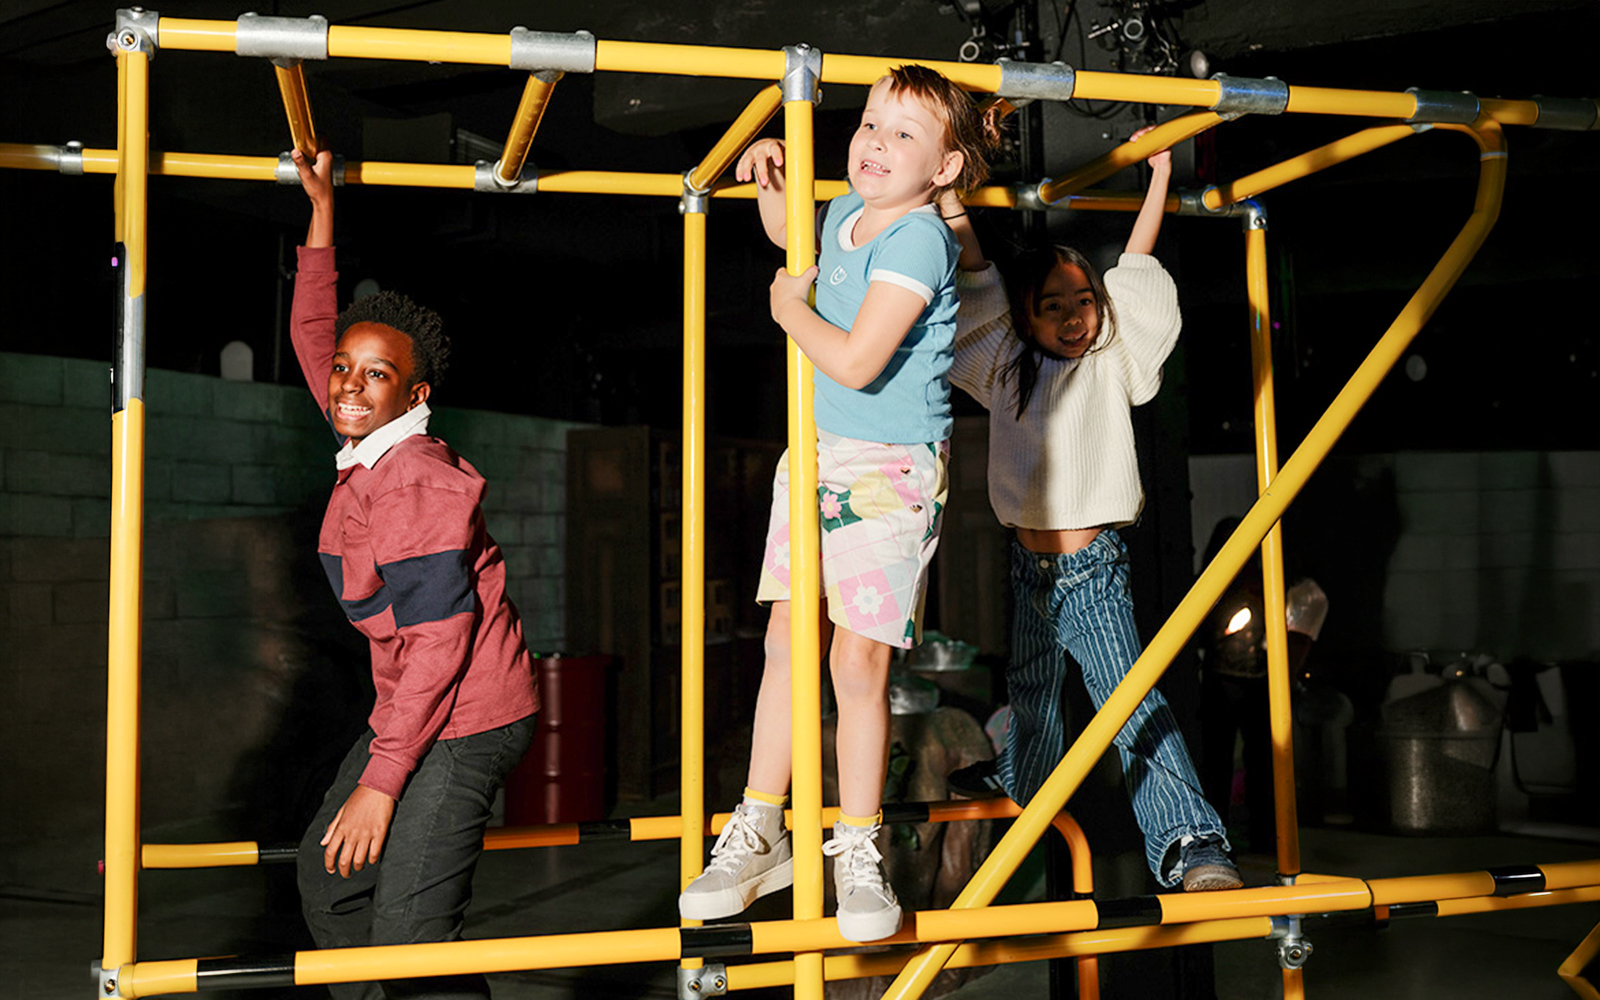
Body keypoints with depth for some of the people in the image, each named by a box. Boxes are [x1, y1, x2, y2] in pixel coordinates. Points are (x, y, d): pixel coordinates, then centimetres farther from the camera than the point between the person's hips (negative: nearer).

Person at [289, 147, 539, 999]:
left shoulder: (417, 485, -21)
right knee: (329, 879, 16)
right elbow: (311, 335, 20)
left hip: (466, 720, -10)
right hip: (411, 708, 10)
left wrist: (381, 779, -22)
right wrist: (321, 216, 17)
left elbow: (439, 641, -24)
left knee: (410, 930, -13)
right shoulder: (365, 452, 5)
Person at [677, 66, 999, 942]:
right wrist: (768, 183, 15)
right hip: (816, 451, 7)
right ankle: (759, 831, 18)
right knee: (785, 639, 7)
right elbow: (791, 241, 34)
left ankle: (857, 851, 12)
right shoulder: (846, 213, 8)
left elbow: (856, 361, -26)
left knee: (857, 661, -5)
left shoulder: (918, 240, -17)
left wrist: (791, 308, -9)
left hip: (892, 470, -7)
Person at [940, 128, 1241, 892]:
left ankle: (1189, 839, -23)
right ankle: (1022, 776, 52)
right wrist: (953, 203, -1)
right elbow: (976, 286, 4)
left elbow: (1137, 269, 0)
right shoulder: (1008, 370, 7)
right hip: (1031, 565, 5)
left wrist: (1159, 175, 3)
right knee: (1031, 688, 25)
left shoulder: (1112, 366, 0)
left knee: (1133, 705, -17)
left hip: (1094, 569, -4)